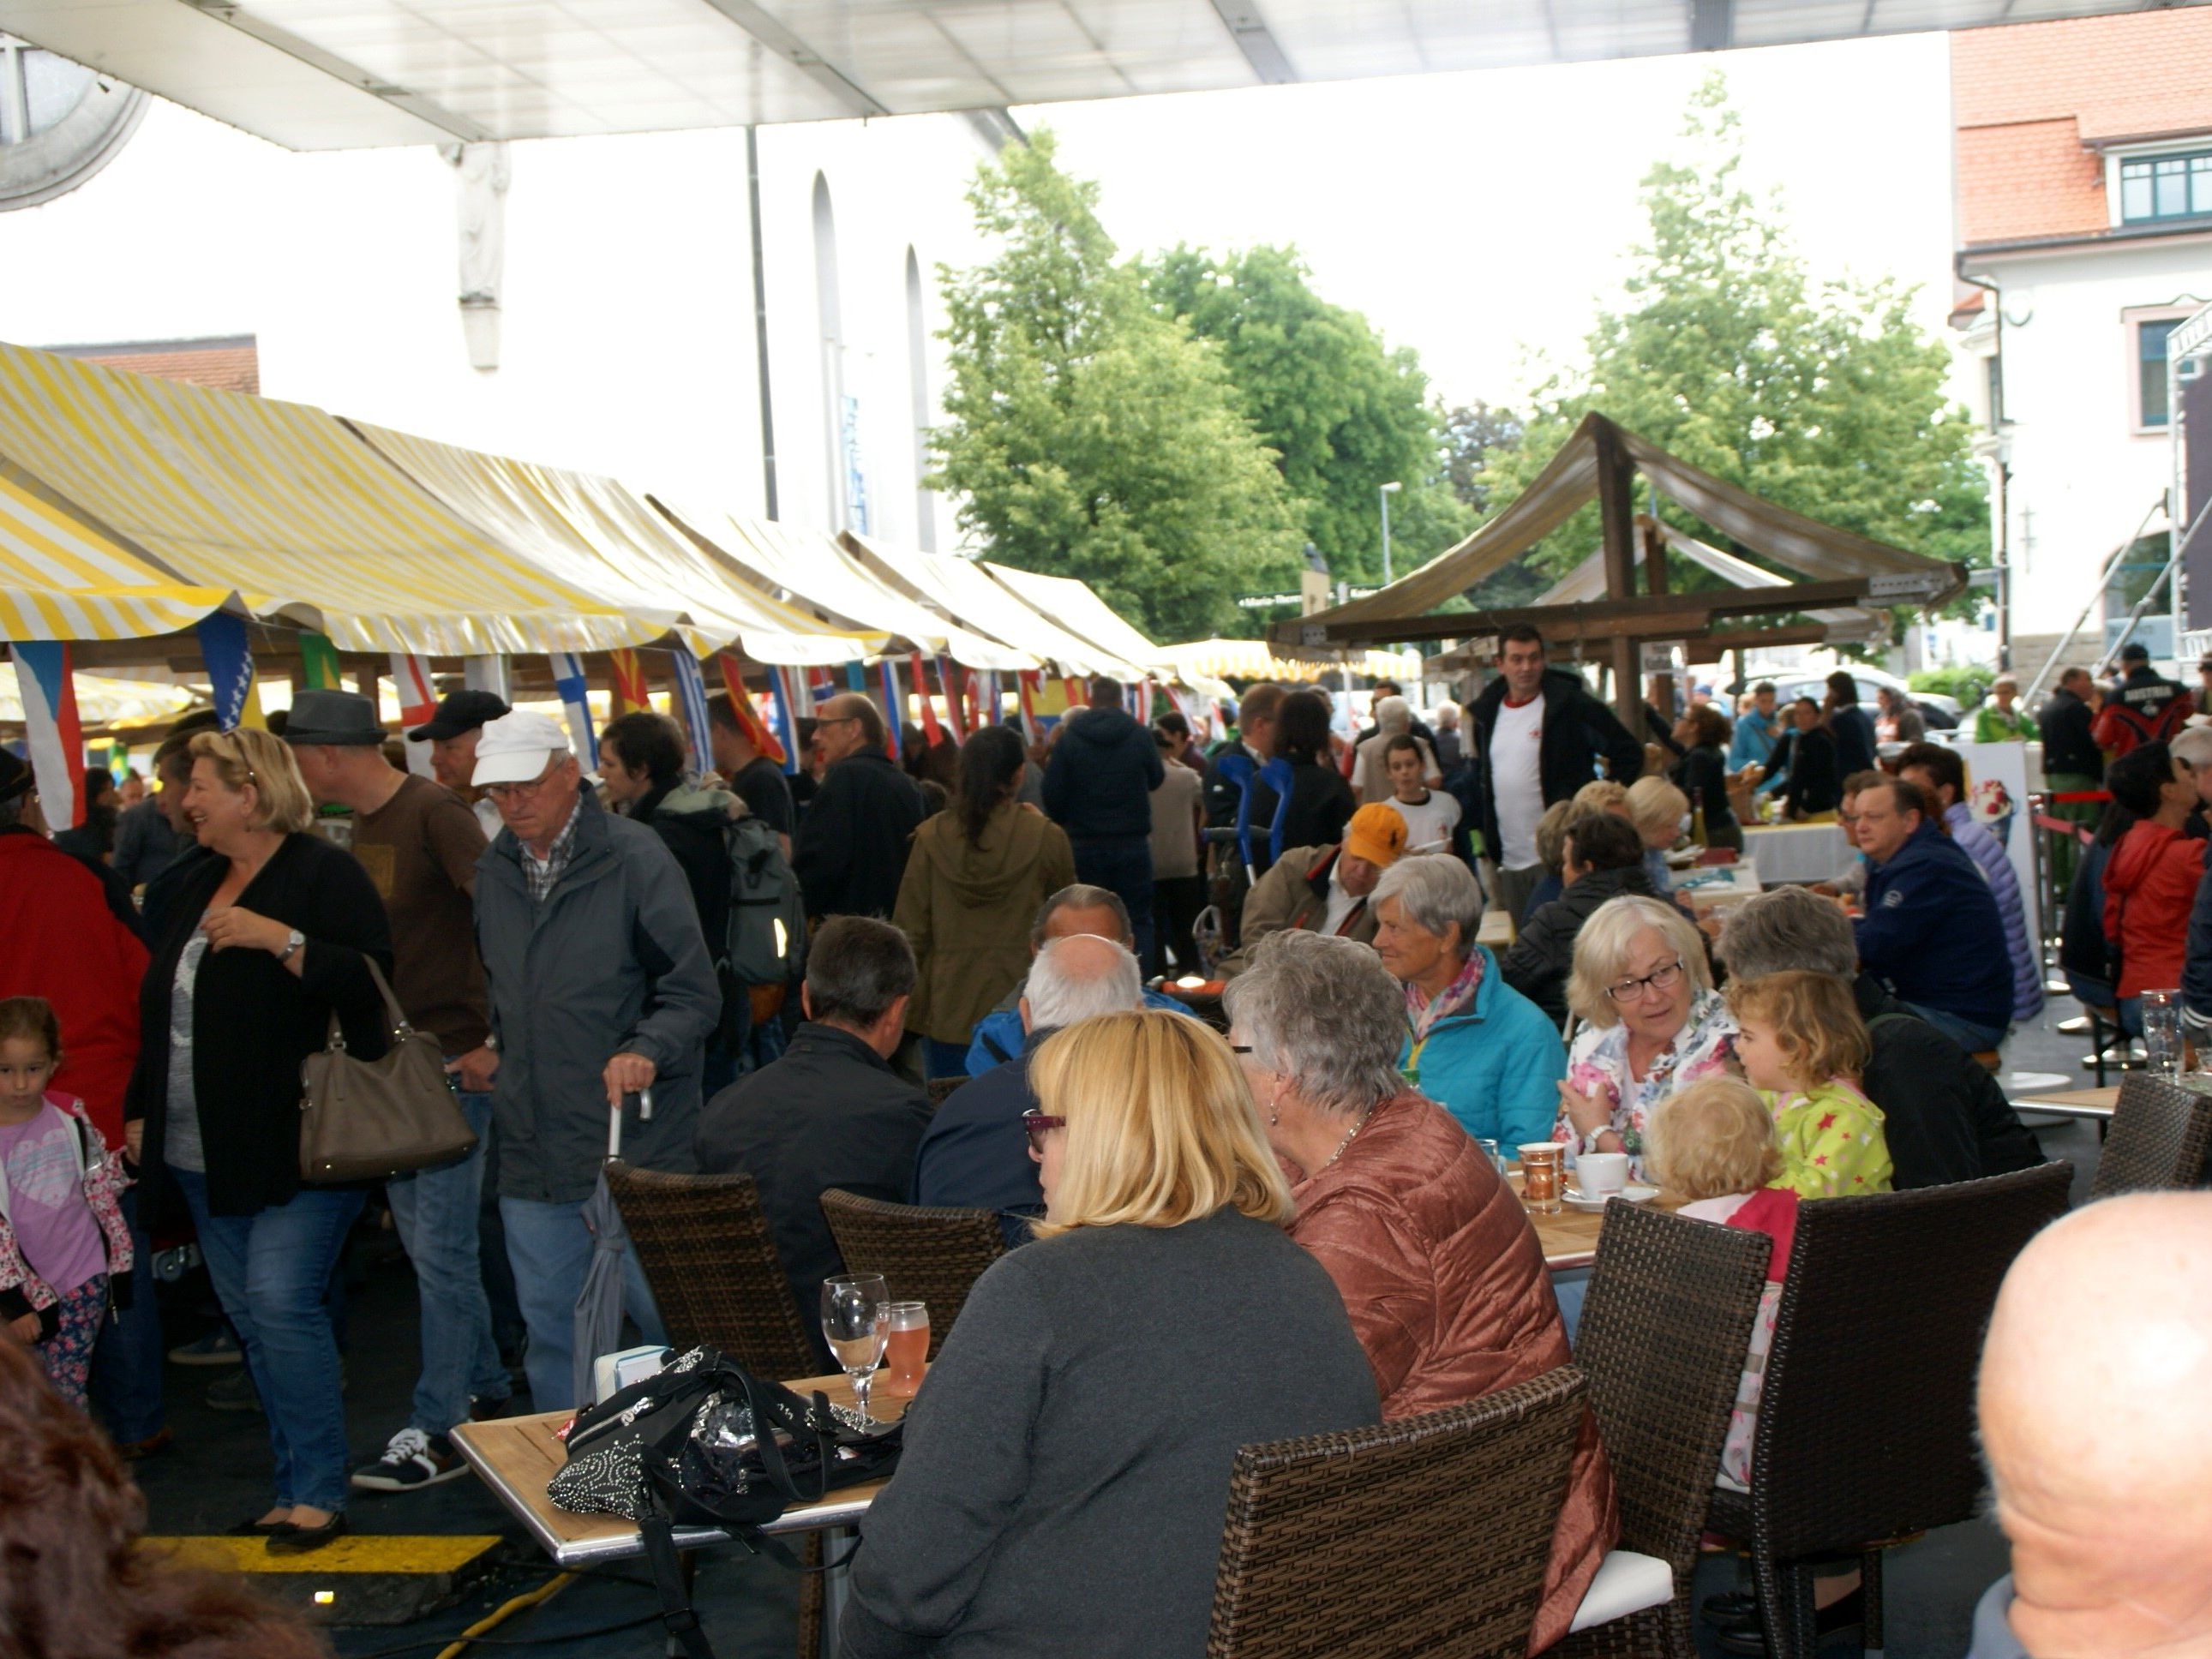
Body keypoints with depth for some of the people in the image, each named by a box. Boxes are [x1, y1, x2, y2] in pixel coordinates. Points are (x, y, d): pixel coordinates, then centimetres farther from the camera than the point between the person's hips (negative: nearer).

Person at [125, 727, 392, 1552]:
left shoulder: (324, 872, -9)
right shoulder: (201, 884, 17)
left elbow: (372, 979, -19)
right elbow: (162, 1005, 24)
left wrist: (279, 938, -25)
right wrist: (141, 1109, 22)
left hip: (296, 1144, -8)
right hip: (204, 1149, 9)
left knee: (281, 1304, -14)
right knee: (249, 1318, 9)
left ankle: (318, 1492, -4)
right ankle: (299, 1485, 17)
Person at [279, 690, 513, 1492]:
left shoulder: (434, 814, -14)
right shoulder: (363, 825, 13)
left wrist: (496, 1043, -22)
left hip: (451, 1064, -9)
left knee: (439, 1247, -5)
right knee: (424, 1240, 14)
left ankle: (437, 1432, 2)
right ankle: (484, 1390, 27)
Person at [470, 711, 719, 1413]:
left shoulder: (635, 857, -8)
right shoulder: (494, 870, 11)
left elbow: (695, 992, -10)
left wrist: (646, 1050, -26)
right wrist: (506, 1069, 17)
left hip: (636, 1145, -6)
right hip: (533, 1152, 6)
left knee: (665, 1312, 1)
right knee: (549, 1325, 12)